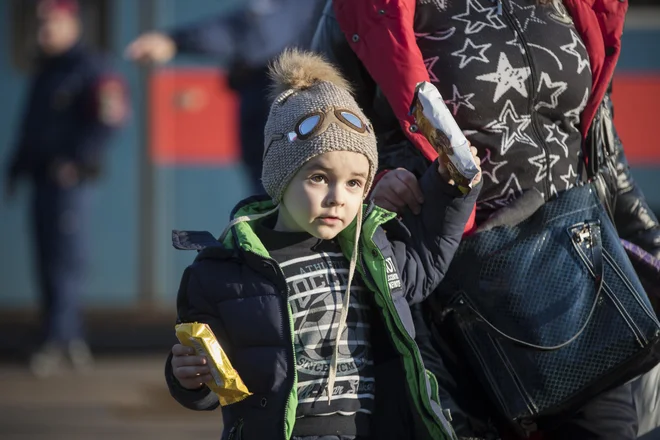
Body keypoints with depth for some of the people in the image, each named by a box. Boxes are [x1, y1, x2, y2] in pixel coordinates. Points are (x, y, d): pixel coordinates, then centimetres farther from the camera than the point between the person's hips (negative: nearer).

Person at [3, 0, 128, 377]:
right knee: (49, 261, 7)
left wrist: (80, 160, -20)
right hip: (43, 177, 9)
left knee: (65, 261, -10)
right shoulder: (46, 71, 20)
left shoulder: (89, 69, -7)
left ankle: (58, 342, -12)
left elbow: (111, 116, -18)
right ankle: (71, 339, 12)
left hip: (69, 180, -9)